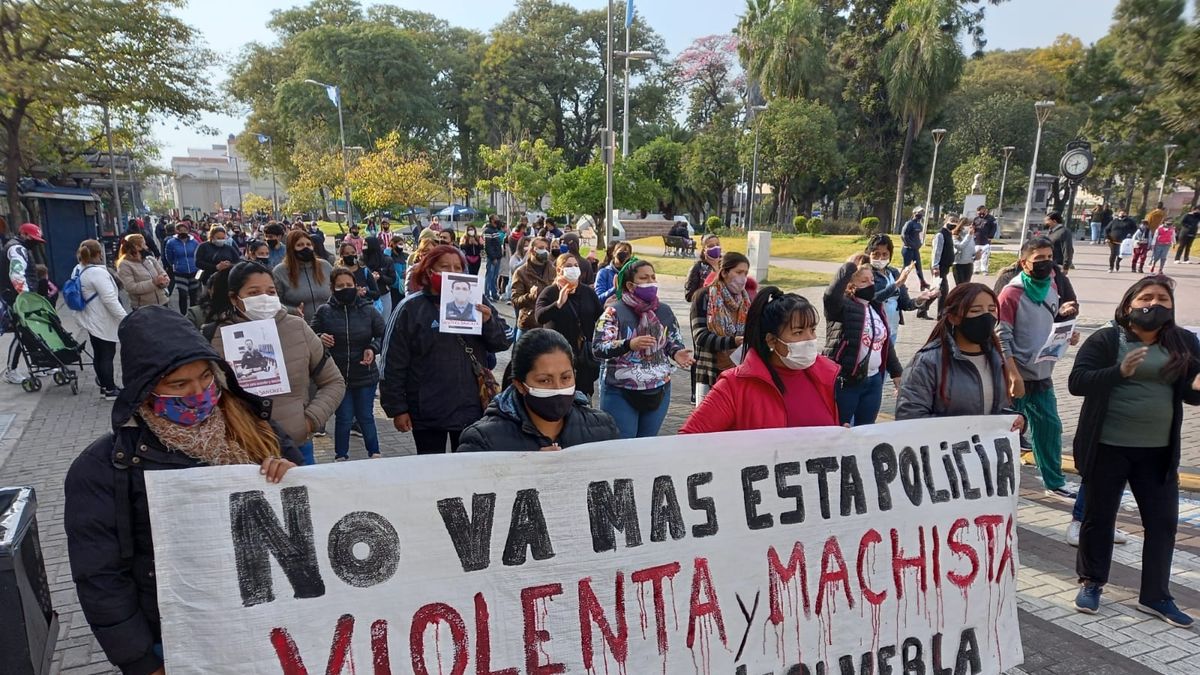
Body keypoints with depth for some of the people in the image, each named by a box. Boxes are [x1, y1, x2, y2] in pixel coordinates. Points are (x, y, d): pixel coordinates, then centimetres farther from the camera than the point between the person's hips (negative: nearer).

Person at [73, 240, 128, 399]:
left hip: (91, 321, 9)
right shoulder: (97, 272, -22)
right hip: (104, 323, -9)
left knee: (98, 354, 17)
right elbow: (110, 300, -25)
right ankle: (110, 390, 8)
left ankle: (104, 385, 27)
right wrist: (125, 319, -20)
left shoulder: (78, 270, 8)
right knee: (107, 355, 0)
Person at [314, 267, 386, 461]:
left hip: (365, 375, 0)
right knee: (343, 419, 6)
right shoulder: (325, 312, -3)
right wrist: (320, 339, -17)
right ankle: (341, 457, 24)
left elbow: (383, 334, 6)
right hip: (337, 376, 0)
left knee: (366, 417, 10)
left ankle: (374, 453, 27)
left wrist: (373, 349, -12)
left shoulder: (368, 310, -2)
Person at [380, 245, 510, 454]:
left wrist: (489, 321, -17)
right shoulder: (410, 308, -5)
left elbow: (503, 342, 3)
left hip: (471, 408, 3)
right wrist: (397, 408, -7)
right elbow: (394, 363, -5)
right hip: (428, 412, -2)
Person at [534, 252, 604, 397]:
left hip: (585, 354, 4)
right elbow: (539, 317, -22)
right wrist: (559, 303, -33)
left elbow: (601, 316, 11)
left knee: (584, 394, 12)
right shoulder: (549, 292, -6)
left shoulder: (588, 291, 7)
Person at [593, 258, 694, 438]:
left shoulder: (664, 311, 6)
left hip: (659, 391, 5)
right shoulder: (614, 312, -9)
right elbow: (598, 349, -17)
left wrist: (677, 353, -11)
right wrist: (629, 344, -32)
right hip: (621, 393, -4)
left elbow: (674, 341, 13)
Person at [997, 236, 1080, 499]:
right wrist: (1014, 376, -23)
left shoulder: (1051, 287, 6)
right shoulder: (1011, 293, -16)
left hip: (1042, 374, 7)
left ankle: (1055, 482, 31)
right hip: (1017, 376, -7)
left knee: (1050, 427, 15)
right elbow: (1001, 338, -19)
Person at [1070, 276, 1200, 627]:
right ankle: (1091, 583, 26)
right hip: (1108, 448, -3)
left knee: (1163, 521, 10)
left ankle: (1155, 595, 25)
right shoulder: (1105, 339, -7)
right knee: (1099, 516, 9)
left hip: (1158, 451, 4)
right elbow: (1076, 382, -14)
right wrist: (1120, 371, -29)